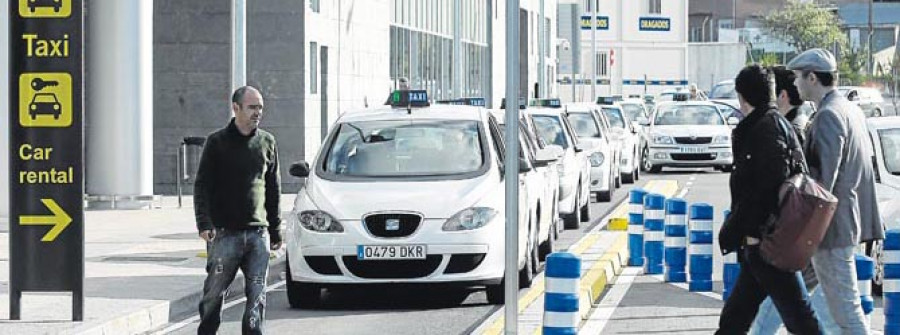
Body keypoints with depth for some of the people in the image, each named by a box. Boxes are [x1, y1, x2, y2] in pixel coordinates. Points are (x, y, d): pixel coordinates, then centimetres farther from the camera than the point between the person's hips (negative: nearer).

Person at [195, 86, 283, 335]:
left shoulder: (267, 142, 11)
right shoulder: (217, 142, 1)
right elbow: (202, 186, -3)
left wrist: (275, 230, 14)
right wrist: (204, 223, -16)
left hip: (258, 233, 3)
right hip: (224, 232, -3)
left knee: (257, 294, 0)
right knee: (214, 292, 1)